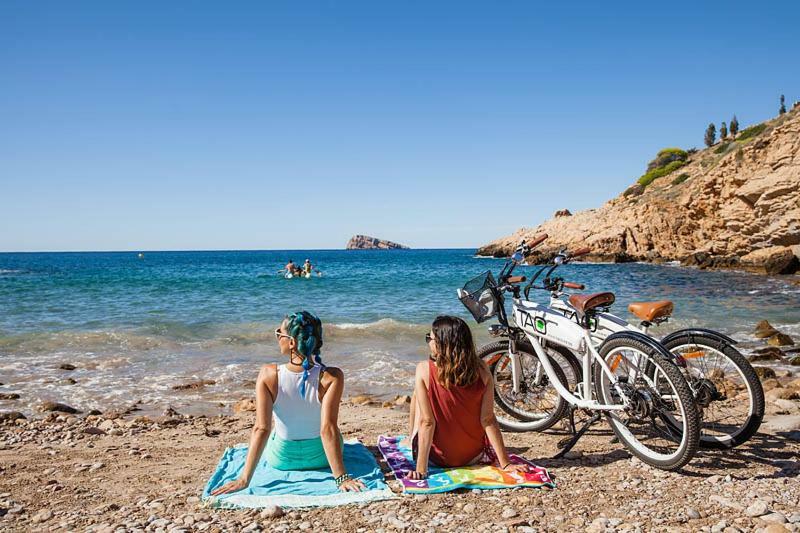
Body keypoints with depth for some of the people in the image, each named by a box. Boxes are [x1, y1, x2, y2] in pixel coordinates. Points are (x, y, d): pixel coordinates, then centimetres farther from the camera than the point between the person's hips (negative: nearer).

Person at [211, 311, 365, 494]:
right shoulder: (332, 377, -28)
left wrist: (244, 479, -21)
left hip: (280, 459, 0)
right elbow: (328, 428, -30)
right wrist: (341, 477, -26)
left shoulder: (268, 375, -25)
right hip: (320, 458, 0)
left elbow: (261, 429, -26)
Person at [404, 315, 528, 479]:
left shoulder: (424, 370, -21)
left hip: (439, 458, -3)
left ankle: (412, 441, 37)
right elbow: (488, 420, -15)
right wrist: (506, 464, -10)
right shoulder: (481, 370, -14)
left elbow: (427, 422, -21)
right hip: (474, 457, 3)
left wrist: (421, 469, -17)